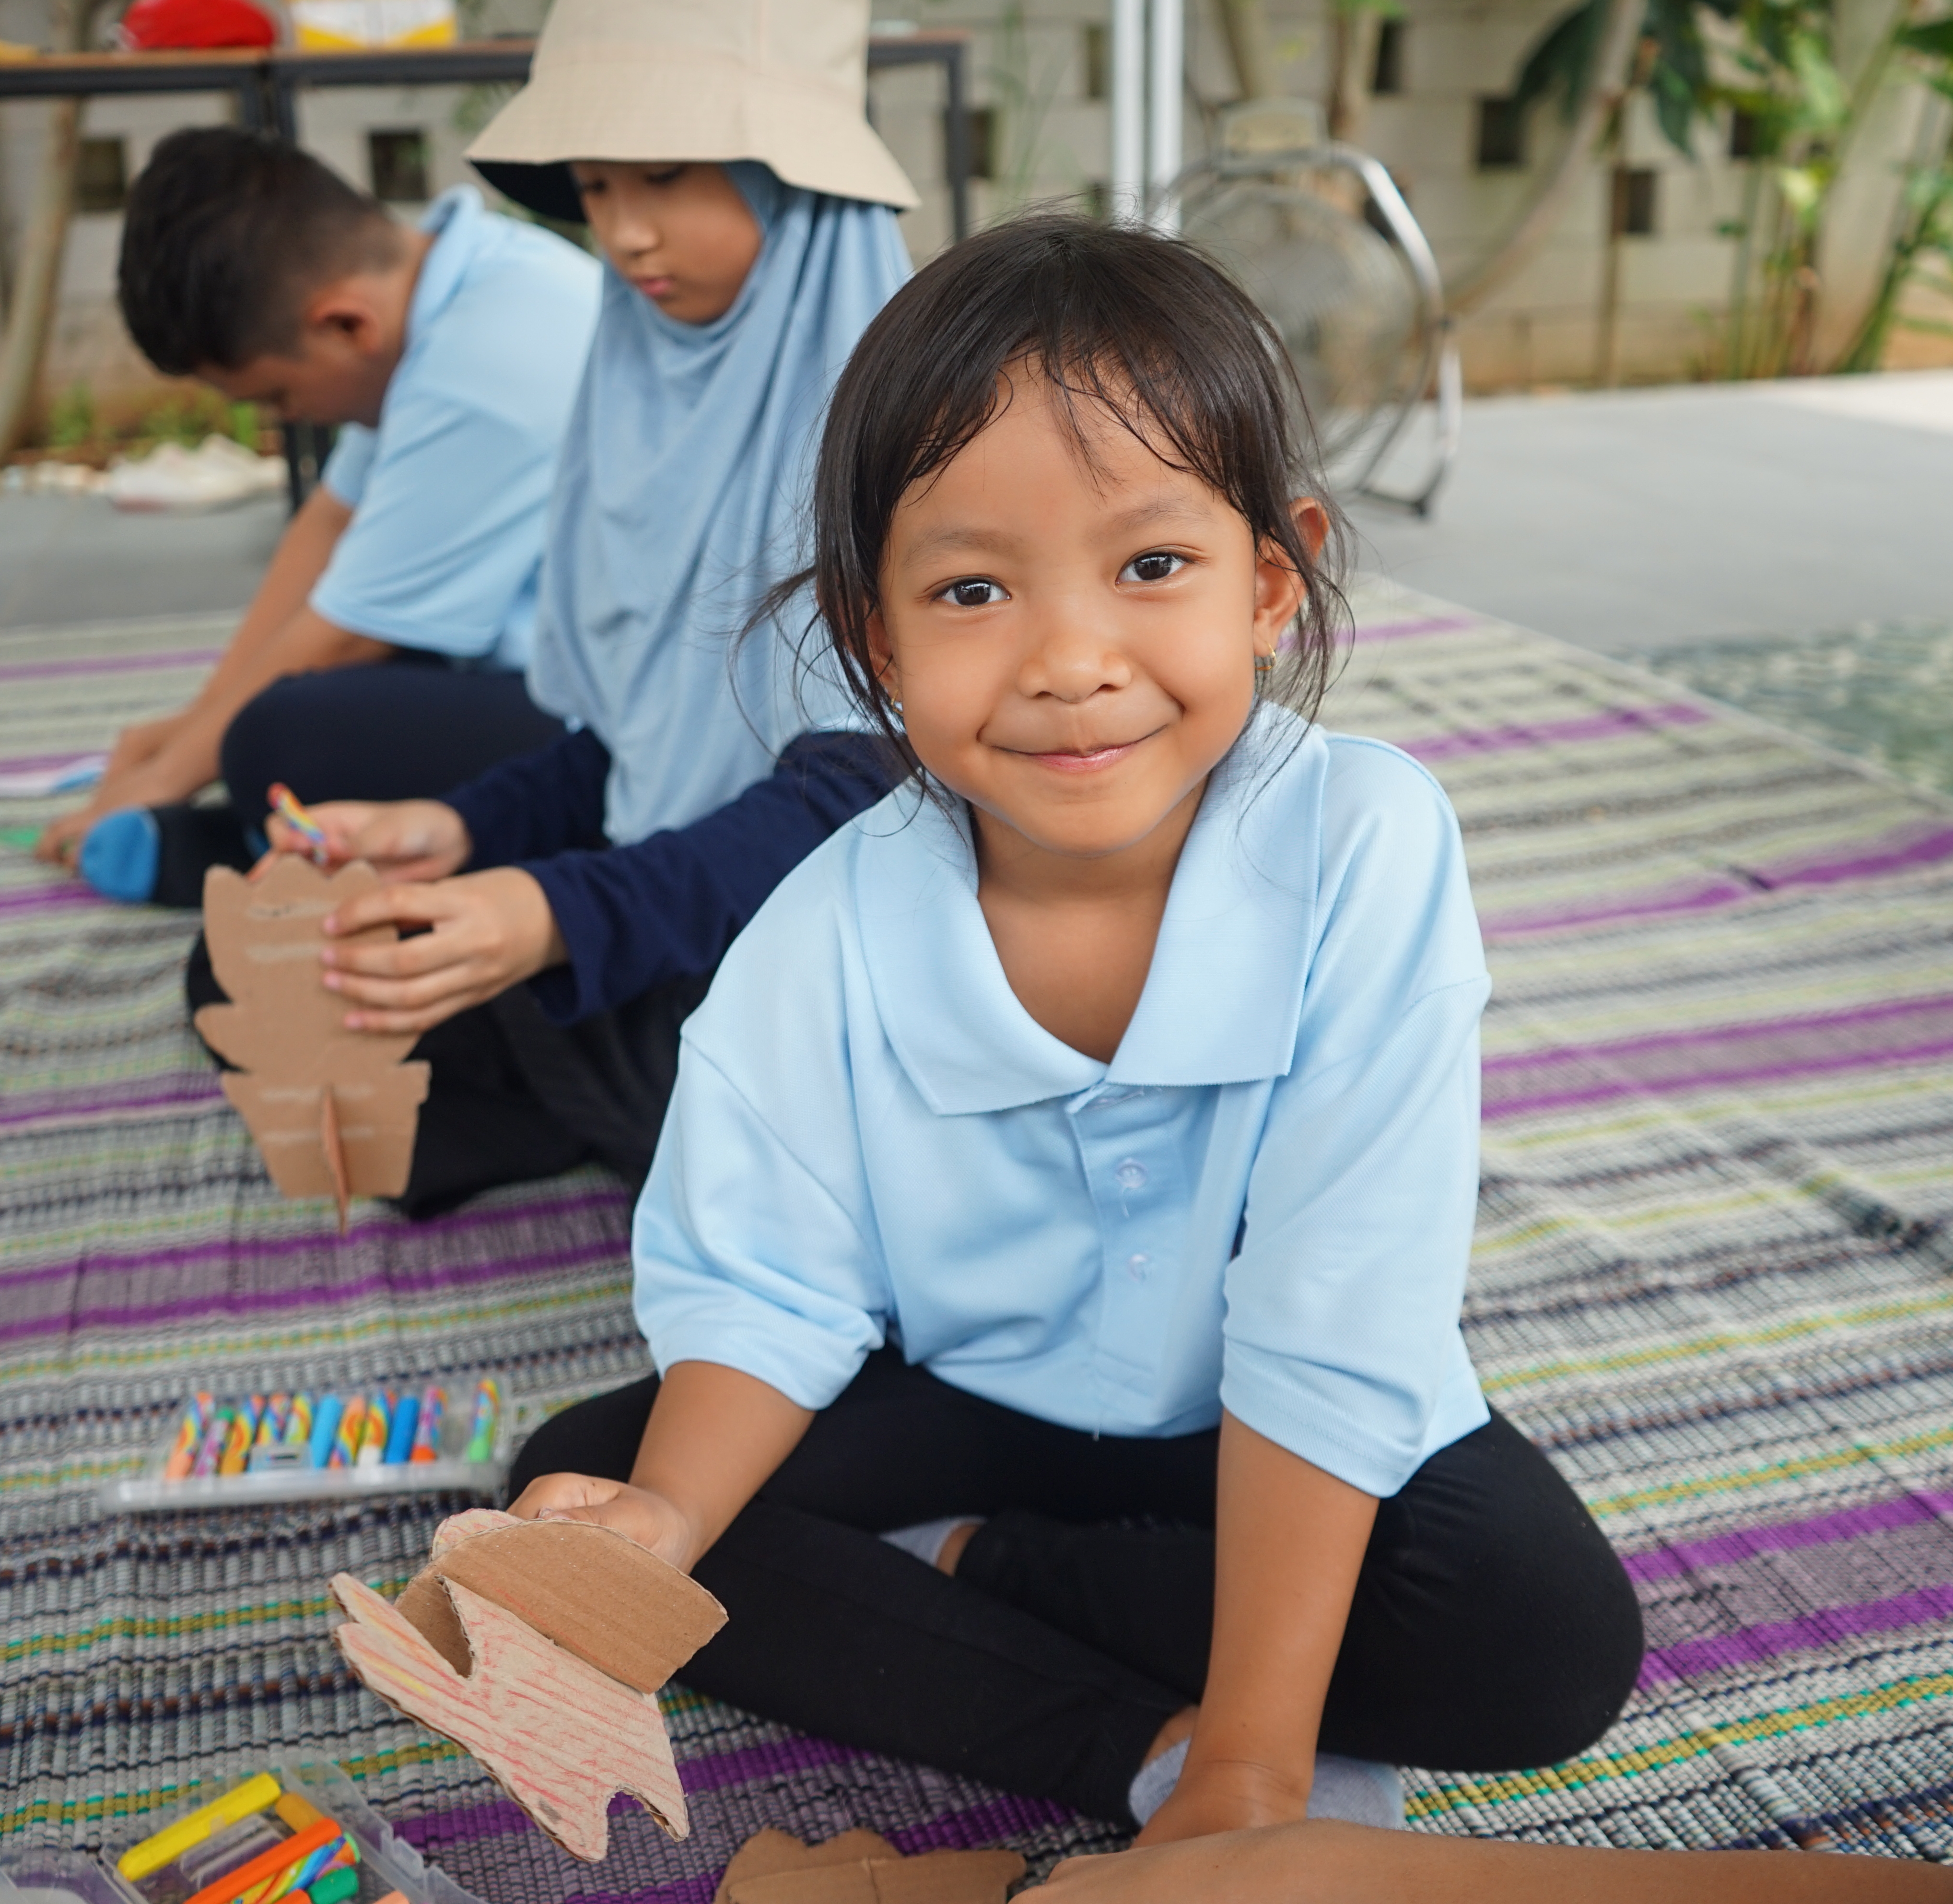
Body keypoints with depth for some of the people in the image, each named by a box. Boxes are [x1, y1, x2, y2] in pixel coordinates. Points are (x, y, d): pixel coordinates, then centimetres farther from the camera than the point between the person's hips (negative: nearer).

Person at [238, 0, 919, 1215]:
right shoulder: (643, 382, 6)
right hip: (664, 882, 6)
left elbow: (864, 786, -22)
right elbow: (635, 741, 11)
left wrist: (567, 916, -33)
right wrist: (465, 830, -8)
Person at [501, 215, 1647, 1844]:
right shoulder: (829, 943, -21)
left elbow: (1329, 1339, -27)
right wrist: (670, 1510, -32)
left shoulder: (1364, 852, -29)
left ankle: (957, 1571, -9)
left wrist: (1252, 1758, -26)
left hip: (1274, 1441, -1)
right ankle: (1135, 1750, -15)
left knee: (1551, 1640, -26)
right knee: (572, 1488, -14)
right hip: (963, 1396, 2)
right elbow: (766, 1286, -11)